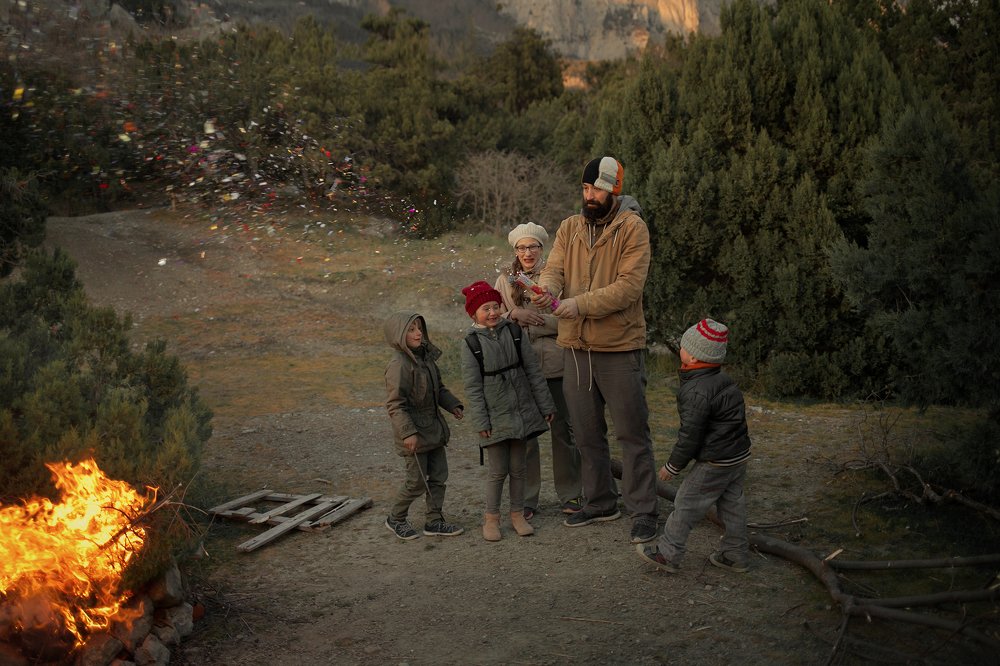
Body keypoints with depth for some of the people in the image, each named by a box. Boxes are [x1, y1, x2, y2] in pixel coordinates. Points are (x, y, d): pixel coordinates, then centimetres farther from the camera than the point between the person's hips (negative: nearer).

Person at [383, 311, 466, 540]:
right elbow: (395, 404, -22)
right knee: (417, 480, 1)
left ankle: (434, 521, 23)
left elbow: (439, 388, 19)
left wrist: (452, 405, 4)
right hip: (414, 431, -8)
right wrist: (408, 433, -26)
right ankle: (396, 519, 20)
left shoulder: (426, 357, 7)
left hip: (433, 428, 8)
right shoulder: (398, 366, -20)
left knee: (439, 475, 12)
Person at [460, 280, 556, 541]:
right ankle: (491, 518, 16)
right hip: (495, 415, -3)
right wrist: (481, 422, -11)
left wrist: (545, 405, 4)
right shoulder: (471, 343, -7)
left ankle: (517, 514, 22)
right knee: (498, 470, 2)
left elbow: (533, 370, 4)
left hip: (520, 410, 3)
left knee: (518, 467, 10)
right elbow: (473, 387, -7)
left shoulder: (514, 332, 1)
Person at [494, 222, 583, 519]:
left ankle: (570, 494, 20)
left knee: (563, 429, 6)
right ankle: (527, 499, 17)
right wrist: (515, 314, -16)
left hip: (556, 364, -1)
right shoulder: (504, 281, 7)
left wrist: (526, 322, -15)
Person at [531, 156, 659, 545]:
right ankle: (600, 503, 31)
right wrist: (546, 287, -26)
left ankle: (643, 512, 11)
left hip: (620, 346, -5)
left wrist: (581, 304, -26)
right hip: (576, 347, 6)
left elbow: (629, 286, -18)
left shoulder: (632, 228, -8)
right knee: (587, 433, 16)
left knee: (633, 433, 1)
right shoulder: (570, 228, 9)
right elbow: (554, 268, -2)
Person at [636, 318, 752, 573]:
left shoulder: (696, 392, -23)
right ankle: (735, 555, 25)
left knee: (686, 504, 1)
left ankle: (667, 554, 9)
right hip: (739, 455, 9)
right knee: (732, 505, 17)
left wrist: (673, 465, -7)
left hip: (715, 463, -9)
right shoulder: (723, 379, 7)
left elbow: (690, 435, -20)